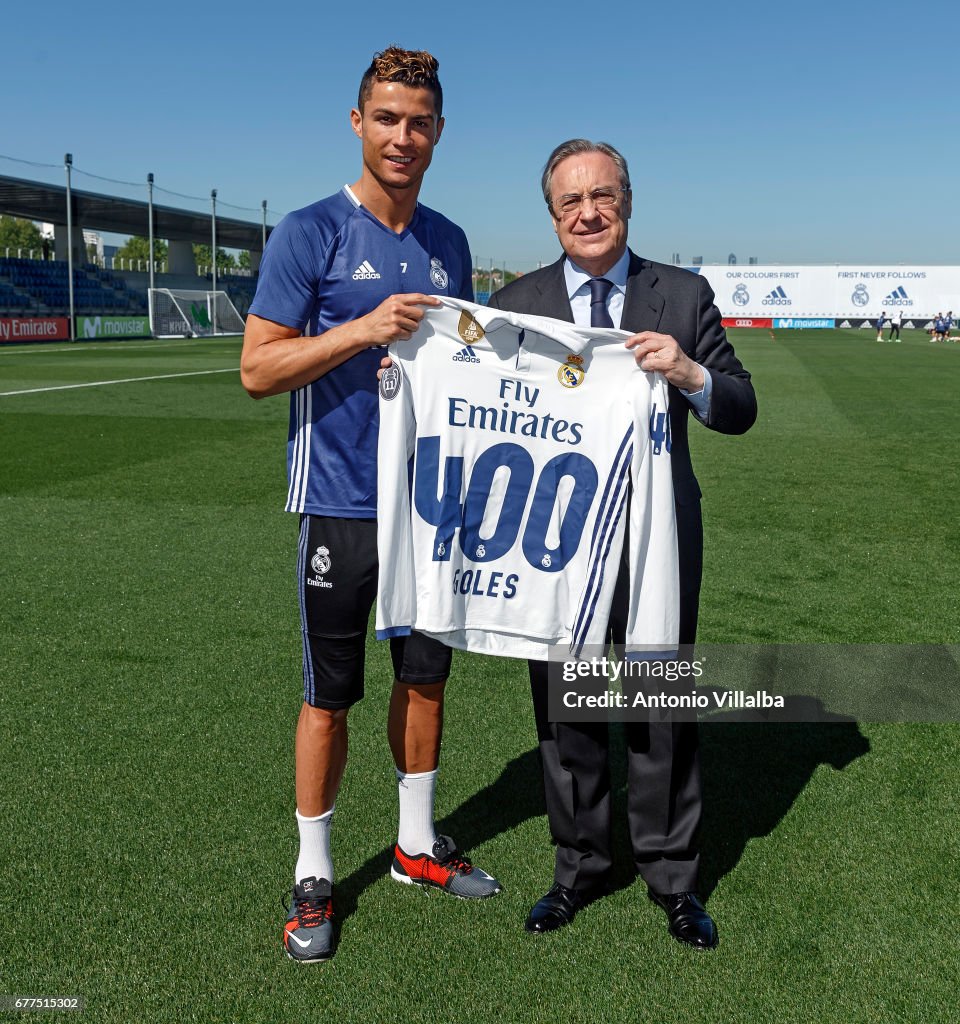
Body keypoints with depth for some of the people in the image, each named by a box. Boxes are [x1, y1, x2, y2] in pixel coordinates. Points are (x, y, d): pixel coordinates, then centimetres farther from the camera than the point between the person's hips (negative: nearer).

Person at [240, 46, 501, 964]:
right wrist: (364, 330, -21)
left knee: (425, 677, 14)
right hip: (342, 502, -5)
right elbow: (257, 369, -11)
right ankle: (312, 875, 21)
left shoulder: (449, 243, 10)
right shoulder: (310, 233, -6)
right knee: (329, 695, 3)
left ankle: (416, 845, 33)